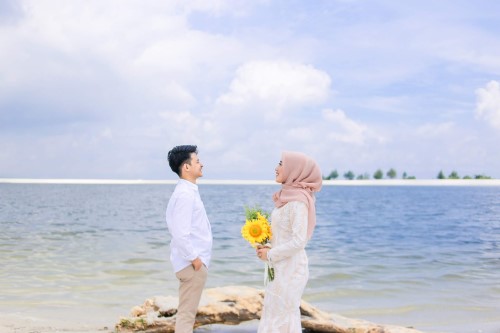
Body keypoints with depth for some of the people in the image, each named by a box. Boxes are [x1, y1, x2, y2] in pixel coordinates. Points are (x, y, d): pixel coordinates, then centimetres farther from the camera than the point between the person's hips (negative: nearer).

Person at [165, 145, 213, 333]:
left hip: (193, 261, 10)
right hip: (193, 263, -10)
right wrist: (194, 258, -17)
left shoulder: (188, 191, 13)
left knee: (187, 313, 16)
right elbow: (180, 233, -24)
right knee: (186, 314, -3)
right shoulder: (185, 194, -18)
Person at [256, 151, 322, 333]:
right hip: (282, 268, 9)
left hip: (290, 269, -9)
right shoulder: (288, 197, 10)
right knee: (277, 317, 16)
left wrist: (270, 254, -13)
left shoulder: (297, 200, -18)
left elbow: (298, 241, -23)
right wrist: (268, 247, 5)